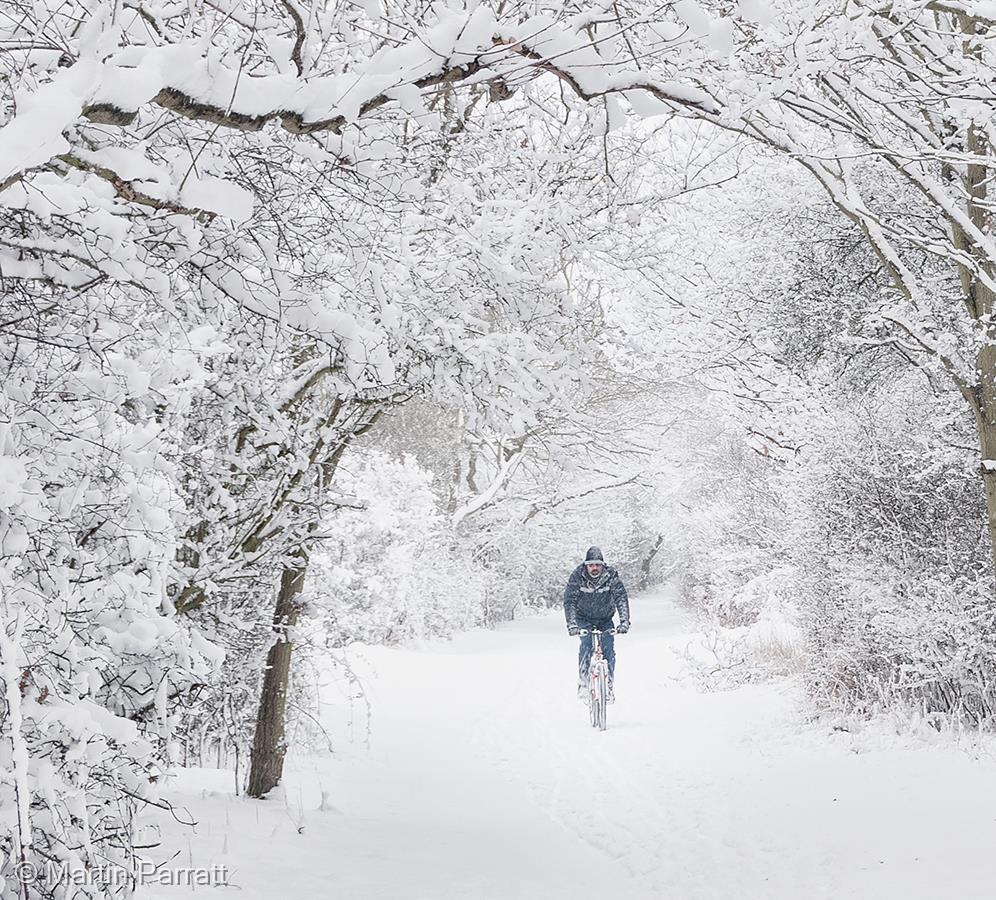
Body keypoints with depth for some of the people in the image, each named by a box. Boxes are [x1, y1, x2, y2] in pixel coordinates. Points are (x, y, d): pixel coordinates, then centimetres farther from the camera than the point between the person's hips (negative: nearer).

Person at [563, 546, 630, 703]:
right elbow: (569, 601, -28)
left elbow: (621, 598, -29)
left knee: (608, 649, -13)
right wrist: (571, 624, -42)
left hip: (605, 619, 1)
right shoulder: (577, 576, -23)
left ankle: (609, 685, 1)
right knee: (586, 644, -24)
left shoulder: (611, 576, -22)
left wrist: (624, 621, -43)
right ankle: (583, 683, -17)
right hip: (584, 618, -1)